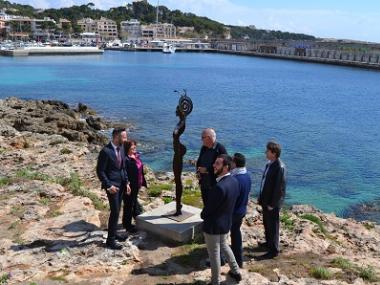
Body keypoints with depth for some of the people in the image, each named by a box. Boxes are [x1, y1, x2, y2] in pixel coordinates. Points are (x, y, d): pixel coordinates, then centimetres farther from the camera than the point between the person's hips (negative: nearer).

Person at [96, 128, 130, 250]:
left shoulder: (120, 149, 8)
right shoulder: (105, 151, -17)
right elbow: (100, 171, -15)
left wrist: (126, 183, 10)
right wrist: (108, 186, -17)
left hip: (121, 184, 8)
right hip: (112, 185, -8)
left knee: (117, 210, 15)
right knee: (115, 211, -7)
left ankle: (114, 233, 29)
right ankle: (110, 240, 2)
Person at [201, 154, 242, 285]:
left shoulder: (219, 187, -34)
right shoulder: (234, 181, -6)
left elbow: (208, 208, -22)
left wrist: (203, 215, 1)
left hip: (213, 224, -8)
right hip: (226, 221, 8)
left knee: (214, 254, 12)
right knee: (223, 245, 30)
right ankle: (236, 272, 44)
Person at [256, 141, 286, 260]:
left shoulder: (280, 167, -23)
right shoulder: (269, 164, 4)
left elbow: (280, 188, -22)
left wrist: (272, 204, -18)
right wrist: (261, 197, 12)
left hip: (272, 202, -8)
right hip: (265, 200, 8)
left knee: (273, 226, 4)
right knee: (266, 223, 22)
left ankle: (274, 250, 16)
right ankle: (269, 242, 40)